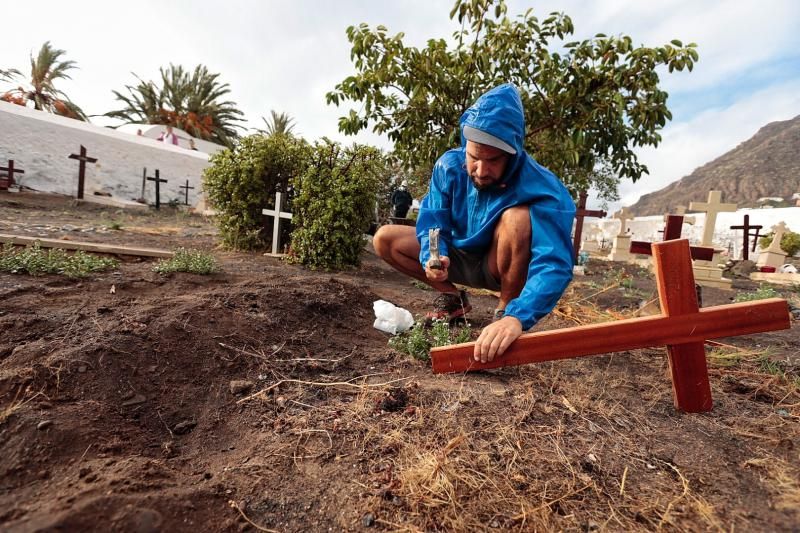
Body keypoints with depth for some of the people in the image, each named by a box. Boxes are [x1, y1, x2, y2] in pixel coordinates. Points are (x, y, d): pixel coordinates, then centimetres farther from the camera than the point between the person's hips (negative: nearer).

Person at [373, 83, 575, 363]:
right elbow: (433, 220, -10)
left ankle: (505, 311, -13)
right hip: (461, 258, 4)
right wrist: (434, 256, -33)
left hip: (501, 266, -3)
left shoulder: (539, 188, -31)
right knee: (385, 239, -8)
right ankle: (453, 298, 7)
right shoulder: (449, 166, -17)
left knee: (518, 217, -37)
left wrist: (516, 317, -58)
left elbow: (554, 264, -42)